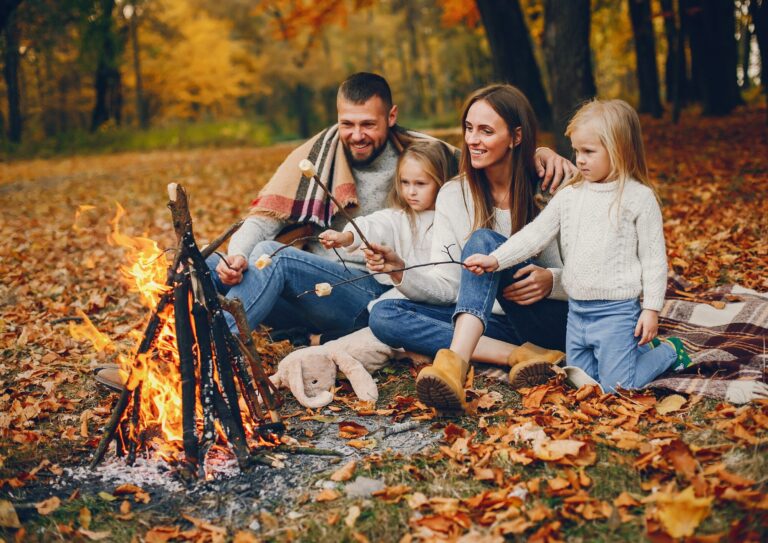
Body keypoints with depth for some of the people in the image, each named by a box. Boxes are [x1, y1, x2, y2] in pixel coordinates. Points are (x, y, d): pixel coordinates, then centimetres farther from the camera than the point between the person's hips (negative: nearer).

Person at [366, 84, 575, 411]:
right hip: (492, 322, 4)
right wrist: (400, 271, -19)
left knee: (483, 240, -27)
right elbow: (448, 286, 0)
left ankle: (456, 361, -48)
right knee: (383, 314, -18)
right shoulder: (453, 196, 5)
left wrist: (551, 281, -22)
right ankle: (518, 356, -29)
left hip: (551, 319, -4)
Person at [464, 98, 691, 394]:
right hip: (577, 311, 6)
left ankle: (669, 350, 20)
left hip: (617, 311, -6)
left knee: (617, 387, -5)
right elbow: (535, 234, 4)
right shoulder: (569, 195, 5)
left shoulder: (638, 197, -9)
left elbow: (653, 258, -8)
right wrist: (495, 260, -8)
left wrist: (651, 309, -10)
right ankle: (638, 348, 34)